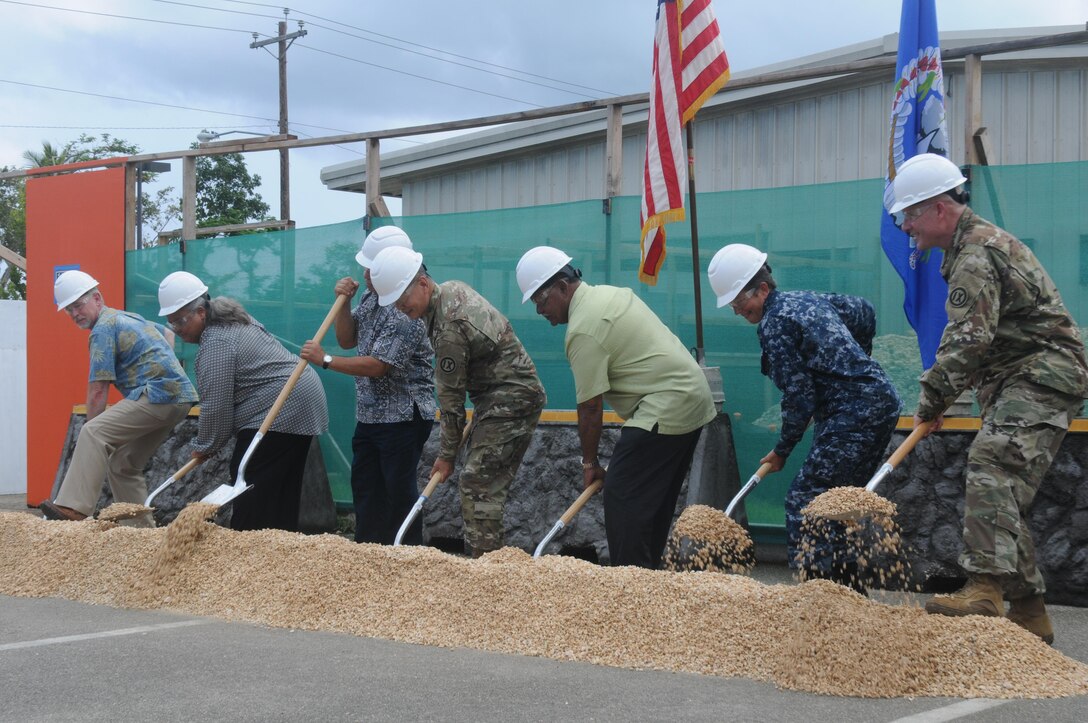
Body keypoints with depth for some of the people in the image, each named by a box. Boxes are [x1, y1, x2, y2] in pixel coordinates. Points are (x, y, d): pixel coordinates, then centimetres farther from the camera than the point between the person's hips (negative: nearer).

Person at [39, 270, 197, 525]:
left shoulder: (103, 329, -6)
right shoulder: (127, 316, 24)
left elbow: (98, 390, -10)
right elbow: (168, 334, 44)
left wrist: (94, 433, -5)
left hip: (159, 394, -11)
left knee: (93, 434, -24)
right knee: (124, 464, 16)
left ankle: (73, 508, -38)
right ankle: (144, 527, 16)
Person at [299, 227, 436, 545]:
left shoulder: (407, 312, -22)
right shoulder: (372, 296, 8)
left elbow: (376, 366, -25)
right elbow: (348, 340, 15)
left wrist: (324, 359, -17)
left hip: (402, 419, -9)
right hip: (369, 415, 9)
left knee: (399, 493, -4)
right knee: (365, 489, 14)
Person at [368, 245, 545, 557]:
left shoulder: (449, 327, -25)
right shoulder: (453, 288, 5)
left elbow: (451, 399, -17)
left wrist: (447, 455, -7)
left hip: (511, 400, -10)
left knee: (479, 484, -14)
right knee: (479, 482, 10)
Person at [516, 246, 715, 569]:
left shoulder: (584, 330, -16)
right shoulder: (611, 293, 15)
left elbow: (590, 407, -13)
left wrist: (590, 462, -1)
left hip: (664, 410, -11)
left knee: (623, 500, -11)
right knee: (657, 502, 15)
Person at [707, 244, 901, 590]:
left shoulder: (774, 324, -13)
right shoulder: (807, 299, 15)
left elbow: (799, 397, -14)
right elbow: (864, 311, 30)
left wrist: (782, 450, -2)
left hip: (854, 416, -10)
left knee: (805, 497, -9)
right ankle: (850, 590, 18)